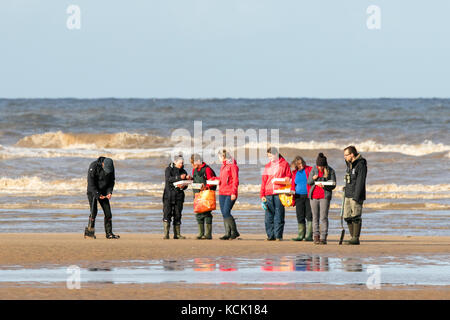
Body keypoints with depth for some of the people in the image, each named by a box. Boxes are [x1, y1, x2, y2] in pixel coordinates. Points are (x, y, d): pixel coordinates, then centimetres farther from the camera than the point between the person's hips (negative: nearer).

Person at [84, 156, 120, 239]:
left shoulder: (111, 167, -7)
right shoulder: (94, 166, -22)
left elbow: (112, 181, 5)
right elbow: (91, 182, -21)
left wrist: (109, 192, -11)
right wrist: (97, 195, -24)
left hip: (103, 192, 5)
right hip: (93, 191, -5)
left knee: (108, 212, -1)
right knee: (94, 211, -16)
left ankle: (109, 233, 5)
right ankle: (89, 232, -9)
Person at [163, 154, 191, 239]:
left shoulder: (183, 171, 12)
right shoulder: (169, 169, 1)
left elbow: (186, 185, 11)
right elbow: (168, 179, -17)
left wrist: (183, 186, -14)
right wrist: (179, 177, -29)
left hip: (179, 195, 4)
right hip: (169, 195, -4)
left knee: (177, 215, 3)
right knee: (167, 214, -10)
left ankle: (177, 234, 7)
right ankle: (166, 234, -12)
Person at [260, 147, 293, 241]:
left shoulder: (284, 164, 8)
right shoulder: (267, 166, 19)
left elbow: (289, 177, 9)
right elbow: (264, 181, 17)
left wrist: (284, 180, -11)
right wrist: (262, 195, 10)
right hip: (268, 194, 4)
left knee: (279, 215, -6)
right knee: (269, 215, -1)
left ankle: (278, 235, -3)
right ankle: (271, 235, 3)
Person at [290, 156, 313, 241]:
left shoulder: (309, 169, 3)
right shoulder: (294, 173, 15)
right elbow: (293, 185, 21)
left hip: (308, 196, -4)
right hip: (299, 197, 4)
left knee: (309, 216, -7)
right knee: (300, 217, 4)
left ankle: (309, 236, -6)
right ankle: (301, 235, 10)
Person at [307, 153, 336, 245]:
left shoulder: (330, 171, -1)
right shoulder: (314, 170, 9)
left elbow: (333, 185, -2)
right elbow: (308, 182, 13)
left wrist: (324, 186, -20)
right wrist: (313, 178, -9)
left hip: (325, 196, -3)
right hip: (314, 196, 3)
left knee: (324, 217, -9)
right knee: (315, 217, 5)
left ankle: (323, 237, -9)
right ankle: (316, 236, 9)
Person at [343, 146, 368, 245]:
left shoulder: (360, 165, -11)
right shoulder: (349, 164, 17)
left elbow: (360, 182, -16)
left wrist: (356, 197, -20)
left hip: (356, 196, -9)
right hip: (348, 196, 9)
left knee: (355, 217, -8)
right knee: (347, 217, 6)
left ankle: (356, 238, -6)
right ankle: (353, 237, 11)